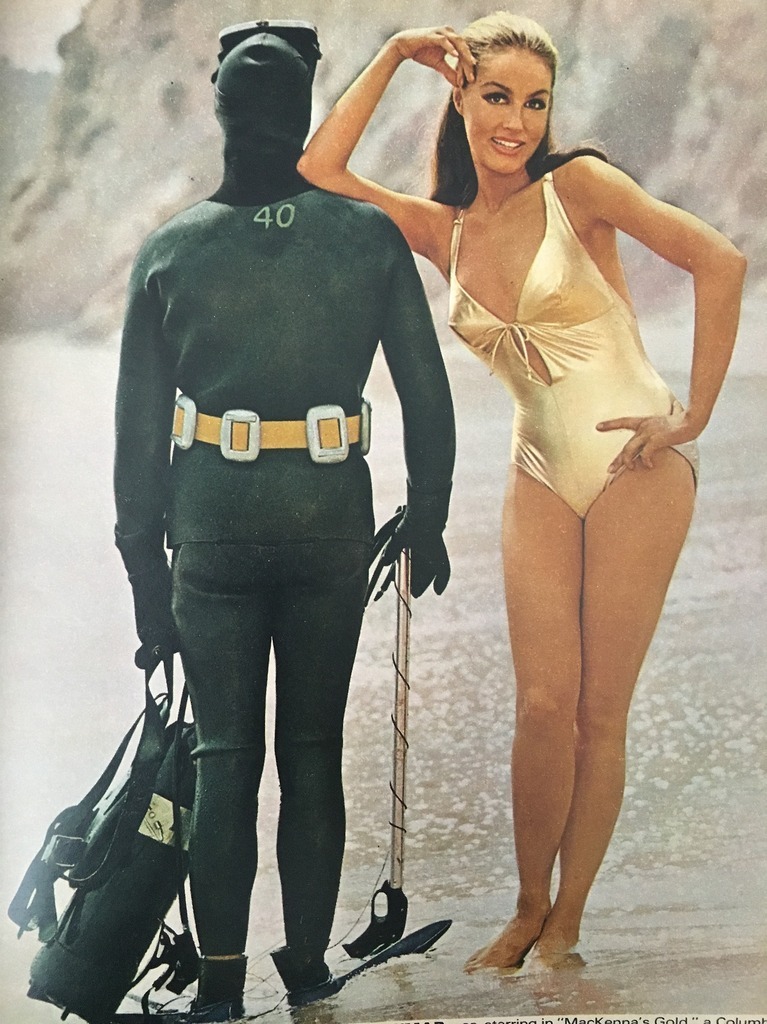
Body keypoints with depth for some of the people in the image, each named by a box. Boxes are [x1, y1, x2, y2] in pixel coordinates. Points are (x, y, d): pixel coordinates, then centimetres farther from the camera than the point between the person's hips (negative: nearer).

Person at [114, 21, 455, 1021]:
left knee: (224, 753, 9)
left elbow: (139, 428, -2)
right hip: (333, 521, 0)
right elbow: (427, 396, -1)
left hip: (213, 525, 0)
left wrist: (146, 572, 6)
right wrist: (427, 519, 12)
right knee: (314, 748, 12)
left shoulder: (169, 251, -3)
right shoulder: (372, 237, -4)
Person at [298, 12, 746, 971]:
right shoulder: (441, 229, 9)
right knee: (544, 705, -2)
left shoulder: (575, 185, -4)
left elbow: (718, 261, -11)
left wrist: (696, 413, -11)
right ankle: (528, 910, 17)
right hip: (540, 478, 3)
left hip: (635, 469, -3)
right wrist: (392, 56, 5)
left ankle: (566, 923, 14)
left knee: (600, 712, 0)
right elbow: (316, 171, 2)